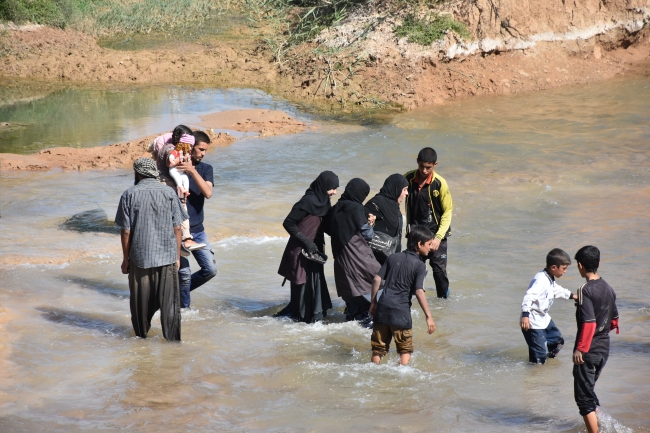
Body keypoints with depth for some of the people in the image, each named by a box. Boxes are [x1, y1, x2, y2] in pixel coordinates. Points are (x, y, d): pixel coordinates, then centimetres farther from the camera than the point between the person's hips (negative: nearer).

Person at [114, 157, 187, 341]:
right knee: (169, 302, 4)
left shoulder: (129, 195, -3)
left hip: (139, 257, -1)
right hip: (167, 257, 1)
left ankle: (142, 336, 24)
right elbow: (177, 228, 0)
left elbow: (126, 231, -5)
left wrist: (125, 259, 4)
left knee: (141, 301, 13)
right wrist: (177, 257, 9)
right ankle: (172, 339, 3)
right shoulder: (169, 193, 1)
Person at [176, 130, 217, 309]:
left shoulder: (206, 169, 4)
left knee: (210, 269, 3)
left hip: (197, 230, 5)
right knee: (184, 273, -3)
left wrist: (192, 171, -24)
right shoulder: (174, 167, -6)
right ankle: (184, 306, 16)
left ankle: (180, 290, 24)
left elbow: (208, 193, -13)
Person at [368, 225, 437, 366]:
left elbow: (377, 280, 6)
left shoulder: (393, 257, 10)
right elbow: (419, 292, -15)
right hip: (401, 311, -4)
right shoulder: (419, 265, -5)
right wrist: (428, 317, -13)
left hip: (382, 308, 4)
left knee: (379, 346, 12)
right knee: (405, 349, 8)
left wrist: (373, 302, 16)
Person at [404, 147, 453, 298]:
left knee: (439, 269, -2)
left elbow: (447, 212, -9)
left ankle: (444, 298, 15)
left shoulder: (439, 183, -15)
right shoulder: (408, 179, -8)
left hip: (435, 232, -3)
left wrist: (438, 237, -15)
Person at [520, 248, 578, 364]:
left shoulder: (551, 280, 10)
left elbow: (558, 290, 32)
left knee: (557, 341, 26)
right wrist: (525, 315, -43)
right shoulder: (541, 280, -24)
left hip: (544, 318, 11)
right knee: (539, 357, -9)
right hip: (533, 323, -11)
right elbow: (529, 297, -34)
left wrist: (572, 296, 46)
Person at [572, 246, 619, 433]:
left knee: (584, 397, -1)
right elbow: (614, 320, 14)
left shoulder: (586, 291, -18)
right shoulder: (608, 289, 6)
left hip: (588, 351, -8)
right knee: (589, 390, 24)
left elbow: (589, 323, -24)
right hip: (604, 349, 8)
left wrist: (580, 349, -20)